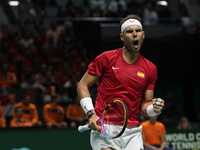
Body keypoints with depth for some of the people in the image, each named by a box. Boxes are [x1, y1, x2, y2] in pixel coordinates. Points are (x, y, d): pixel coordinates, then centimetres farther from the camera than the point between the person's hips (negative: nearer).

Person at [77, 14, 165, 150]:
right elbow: (82, 85, 4)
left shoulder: (150, 69, 9)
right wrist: (91, 113, -8)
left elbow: (144, 105, 14)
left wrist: (154, 108, -9)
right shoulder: (106, 59, 0)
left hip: (133, 133, 3)